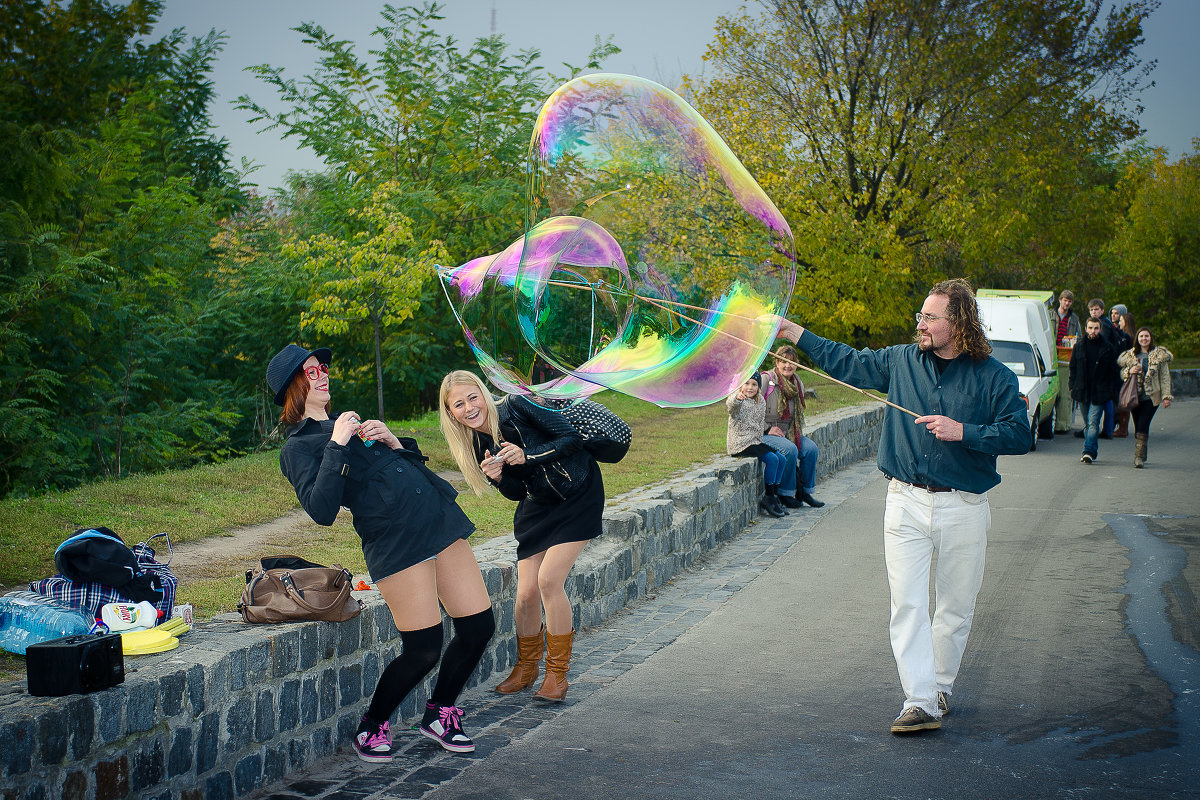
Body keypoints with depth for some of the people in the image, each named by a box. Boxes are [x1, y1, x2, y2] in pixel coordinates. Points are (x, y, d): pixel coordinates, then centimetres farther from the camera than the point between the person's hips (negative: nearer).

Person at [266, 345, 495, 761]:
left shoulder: (349, 421, 23)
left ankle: (440, 713, 25)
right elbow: (322, 510, -16)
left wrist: (391, 440, 5)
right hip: (397, 544, -7)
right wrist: (337, 446, -15)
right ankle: (371, 727, 16)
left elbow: (413, 465, 25)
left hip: (440, 521, 7)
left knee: (479, 626, 4)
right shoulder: (297, 448, 1)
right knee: (423, 649, -8)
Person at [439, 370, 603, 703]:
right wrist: (497, 477, -18)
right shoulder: (476, 444, -3)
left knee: (549, 579, -16)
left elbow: (572, 437, -20)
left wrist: (527, 456, -28)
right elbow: (517, 492, 2)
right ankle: (526, 669, 21)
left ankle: (557, 673, -2)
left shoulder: (516, 407, -20)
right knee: (527, 593, -3)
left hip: (579, 498, -5)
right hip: (538, 508, 5)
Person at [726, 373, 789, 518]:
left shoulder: (760, 402, 13)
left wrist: (760, 443, 9)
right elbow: (730, 406, -35)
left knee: (782, 459, -1)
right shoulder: (738, 399, -10)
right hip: (739, 443, -8)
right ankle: (769, 499, -12)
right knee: (772, 459, -20)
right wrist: (737, 399, -57)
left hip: (755, 441, 8)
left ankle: (774, 496, 2)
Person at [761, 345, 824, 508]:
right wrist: (768, 429, -16)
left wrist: (795, 432, 3)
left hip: (788, 432, 7)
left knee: (810, 448, -13)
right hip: (763, 433, -7)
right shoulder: (766, 380, -12)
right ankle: (785, 494, -16)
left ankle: (805, 492, 1)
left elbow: (799, 414, 21)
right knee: (790, 449, -29)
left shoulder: (798, 385, 10)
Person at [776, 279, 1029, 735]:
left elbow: (1018, 435, -7)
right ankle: (920, 703, -7)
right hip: (906, 503, 2)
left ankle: (940, 686, 28)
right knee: (907, 604, -7)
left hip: (963, 508, -2)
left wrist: (962, 432, -17)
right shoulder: (901, 361, 6)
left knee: (955, 608, 9)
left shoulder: (993, 376, -3)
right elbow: (847, 363, 14)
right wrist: (793, 333, 9)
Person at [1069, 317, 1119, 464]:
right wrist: (1073, 387, 5)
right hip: (1082, 391, 3)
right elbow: (1073, 368, 12)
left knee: (1093, 422, -12)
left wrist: (1111, 390, -1)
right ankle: (1091, 452, 20)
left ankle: (1089, 451, -17)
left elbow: (1113, 370, 5)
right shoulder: (1078, 346, 7)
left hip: (1100, 392, -3)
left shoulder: (1107, 347, 1)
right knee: (1087, 423, 11)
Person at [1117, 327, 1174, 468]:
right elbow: (1122, 374, 14)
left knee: (1142, 426, -14)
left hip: (1151, 397, -3)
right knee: (1138, 428, 4)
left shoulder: (1159, 355, 3)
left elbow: (1165, 377, 2)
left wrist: (1166, 396, -4)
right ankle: (1140, 456, 17)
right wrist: (1129, 371, -8)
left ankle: (1139, 457, -14)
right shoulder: (1130, 355, 10)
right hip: (1135, 396, 3)